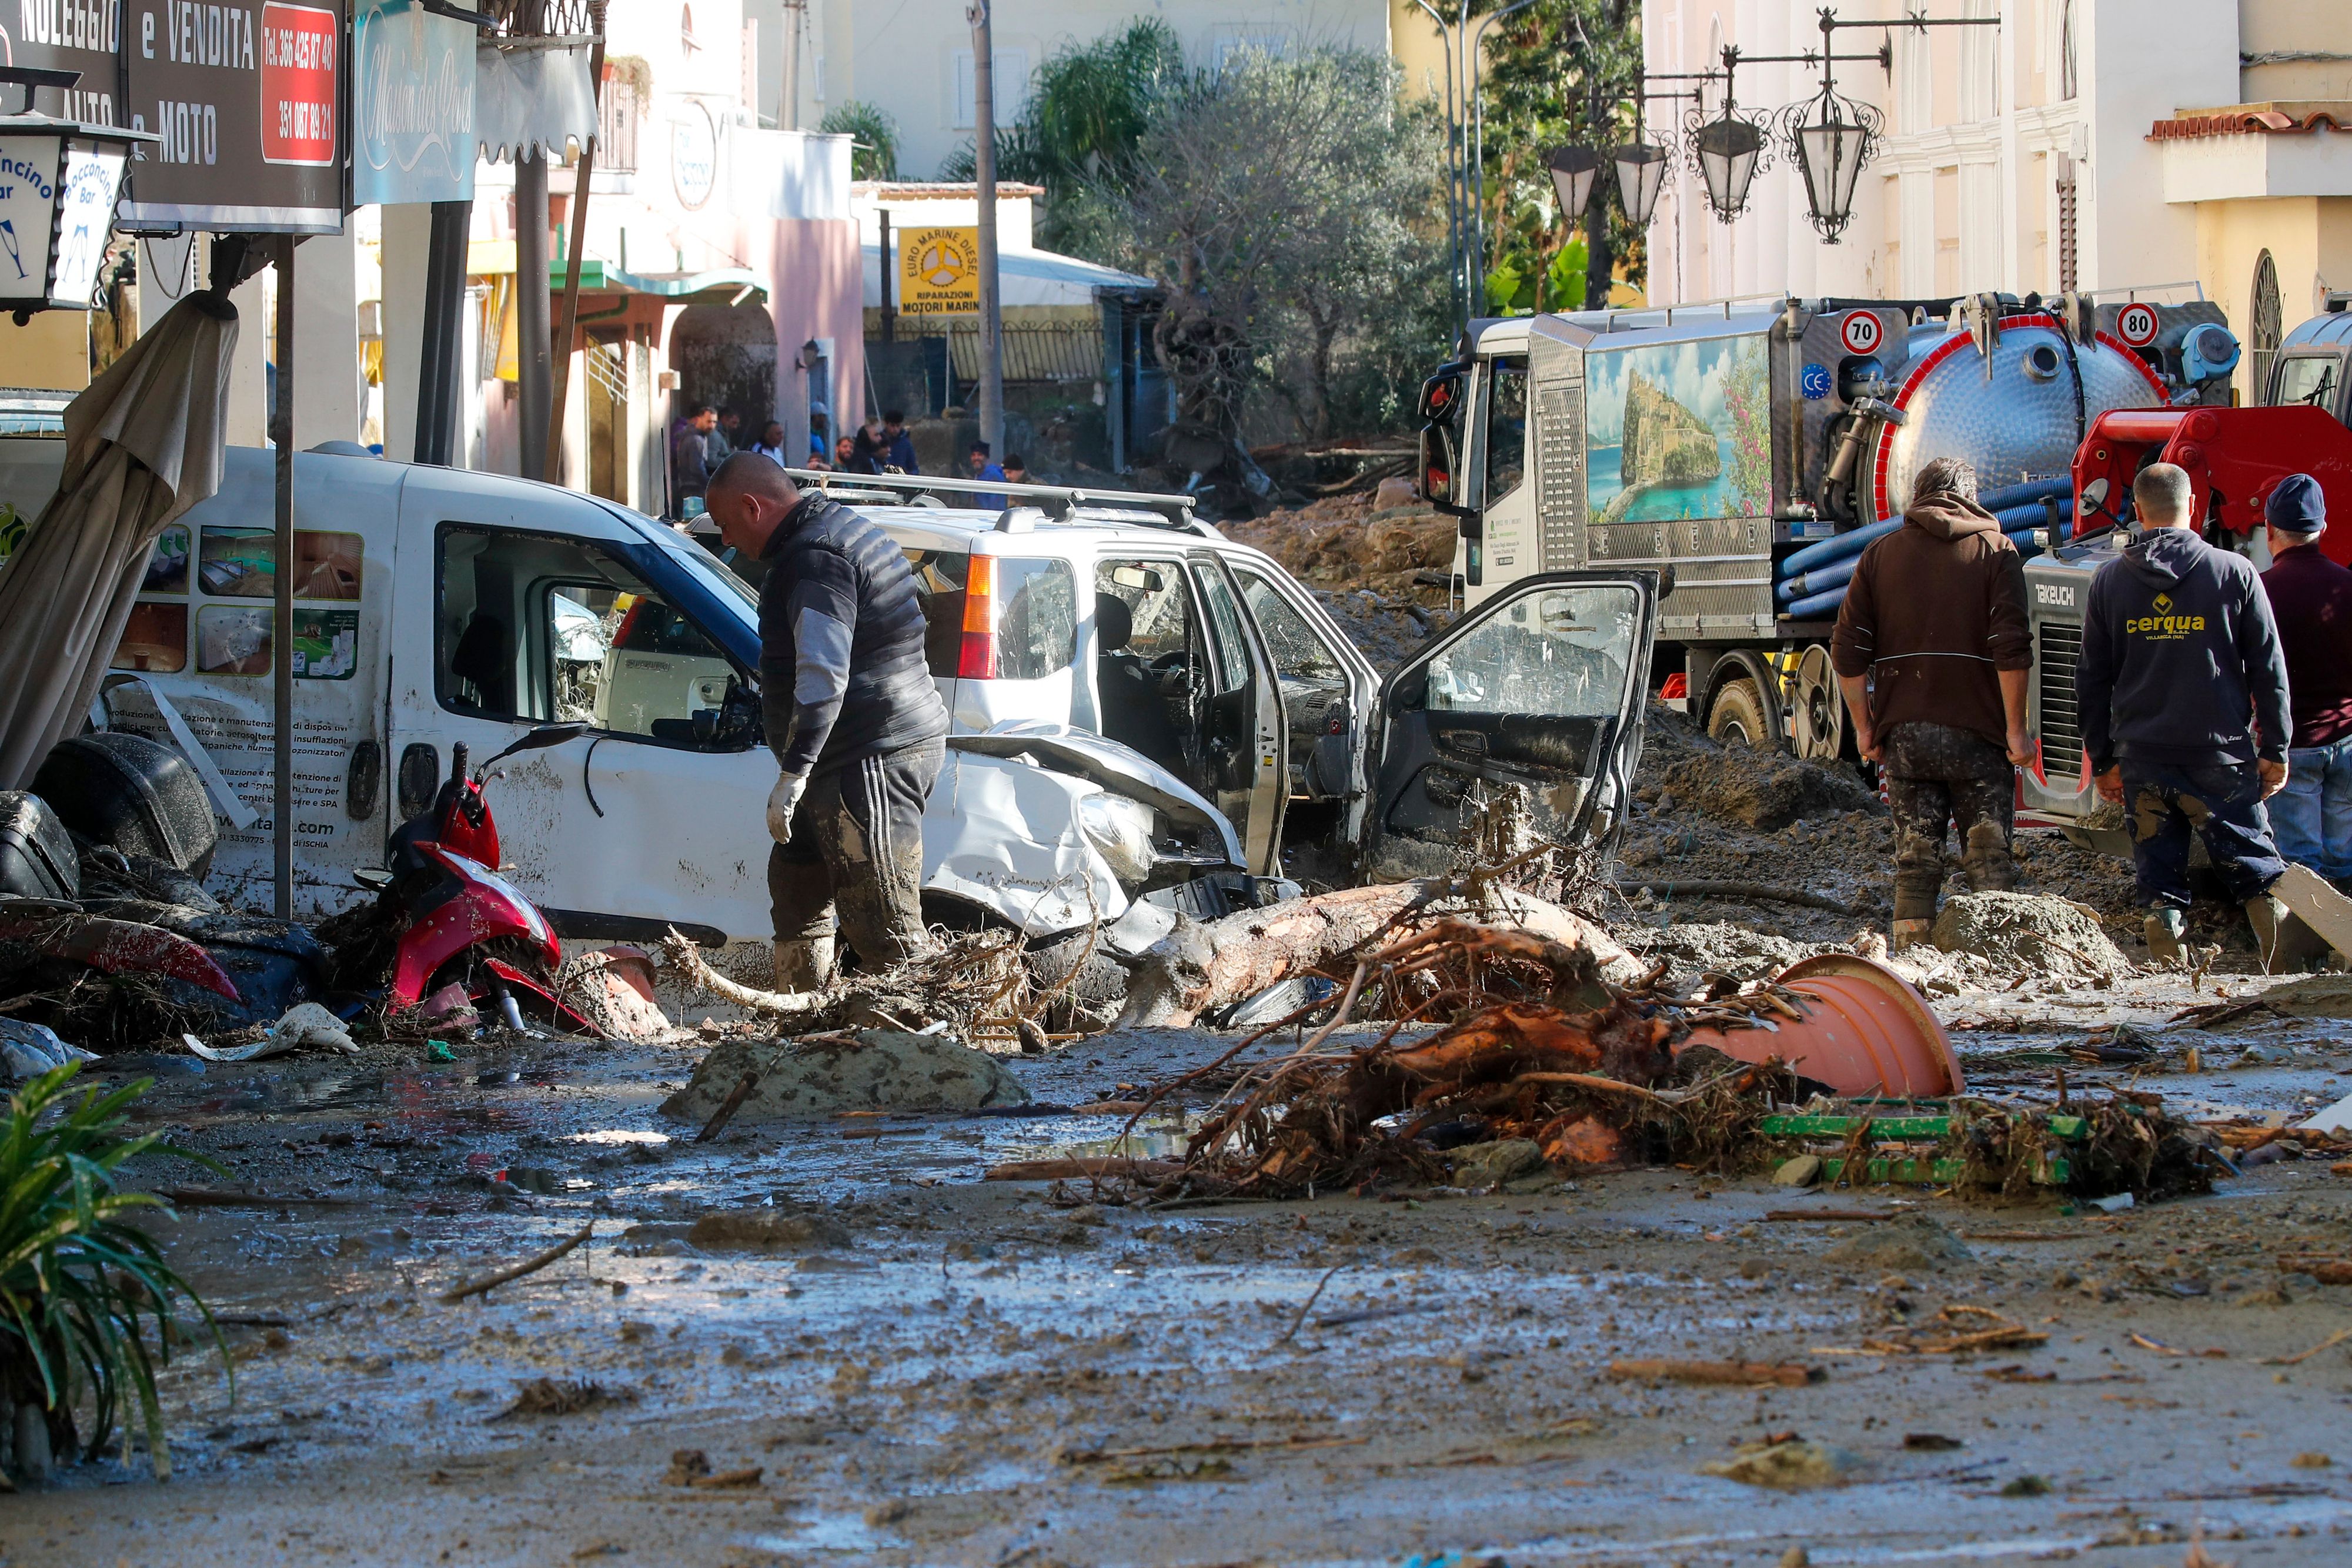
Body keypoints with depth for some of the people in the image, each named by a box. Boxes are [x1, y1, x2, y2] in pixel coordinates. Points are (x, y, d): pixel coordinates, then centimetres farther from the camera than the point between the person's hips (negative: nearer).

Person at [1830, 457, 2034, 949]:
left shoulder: (1881, 553, 10)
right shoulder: (1996, 551, 2)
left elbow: (1848, 652, 5)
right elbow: (2012, 648, -9)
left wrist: (1864, 726, 12)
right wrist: (2016, 727, -5)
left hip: (1905, 733, 2)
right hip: (1976, 733, -2)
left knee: (1915, 862, 7)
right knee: (1989, 858, 2)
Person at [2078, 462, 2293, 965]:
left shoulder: (2109, 581, 4)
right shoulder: (2234, 573, -2)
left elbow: (2092, 679, 9)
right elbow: (2268, 669, 1)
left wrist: (2103, 759, 17)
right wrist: (2275, 748, 8)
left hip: (2142, 758, 2)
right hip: (2220, 754, -2)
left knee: (2159, 878, 8)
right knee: (2255, 868, 5)